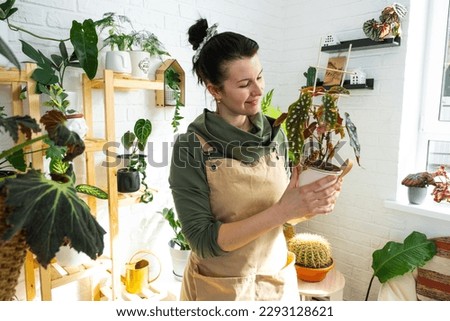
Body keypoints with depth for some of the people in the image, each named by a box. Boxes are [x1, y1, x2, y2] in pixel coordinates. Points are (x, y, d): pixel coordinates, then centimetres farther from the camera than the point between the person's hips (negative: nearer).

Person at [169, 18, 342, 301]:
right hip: (220, 287, -3)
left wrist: (308, 205, -18)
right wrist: (282, 210, -30)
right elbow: (203, 241, -22)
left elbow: (279, 210, 2)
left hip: (277, 277, 4)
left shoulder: (275, 133, -7)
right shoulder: (191, 147, -20)